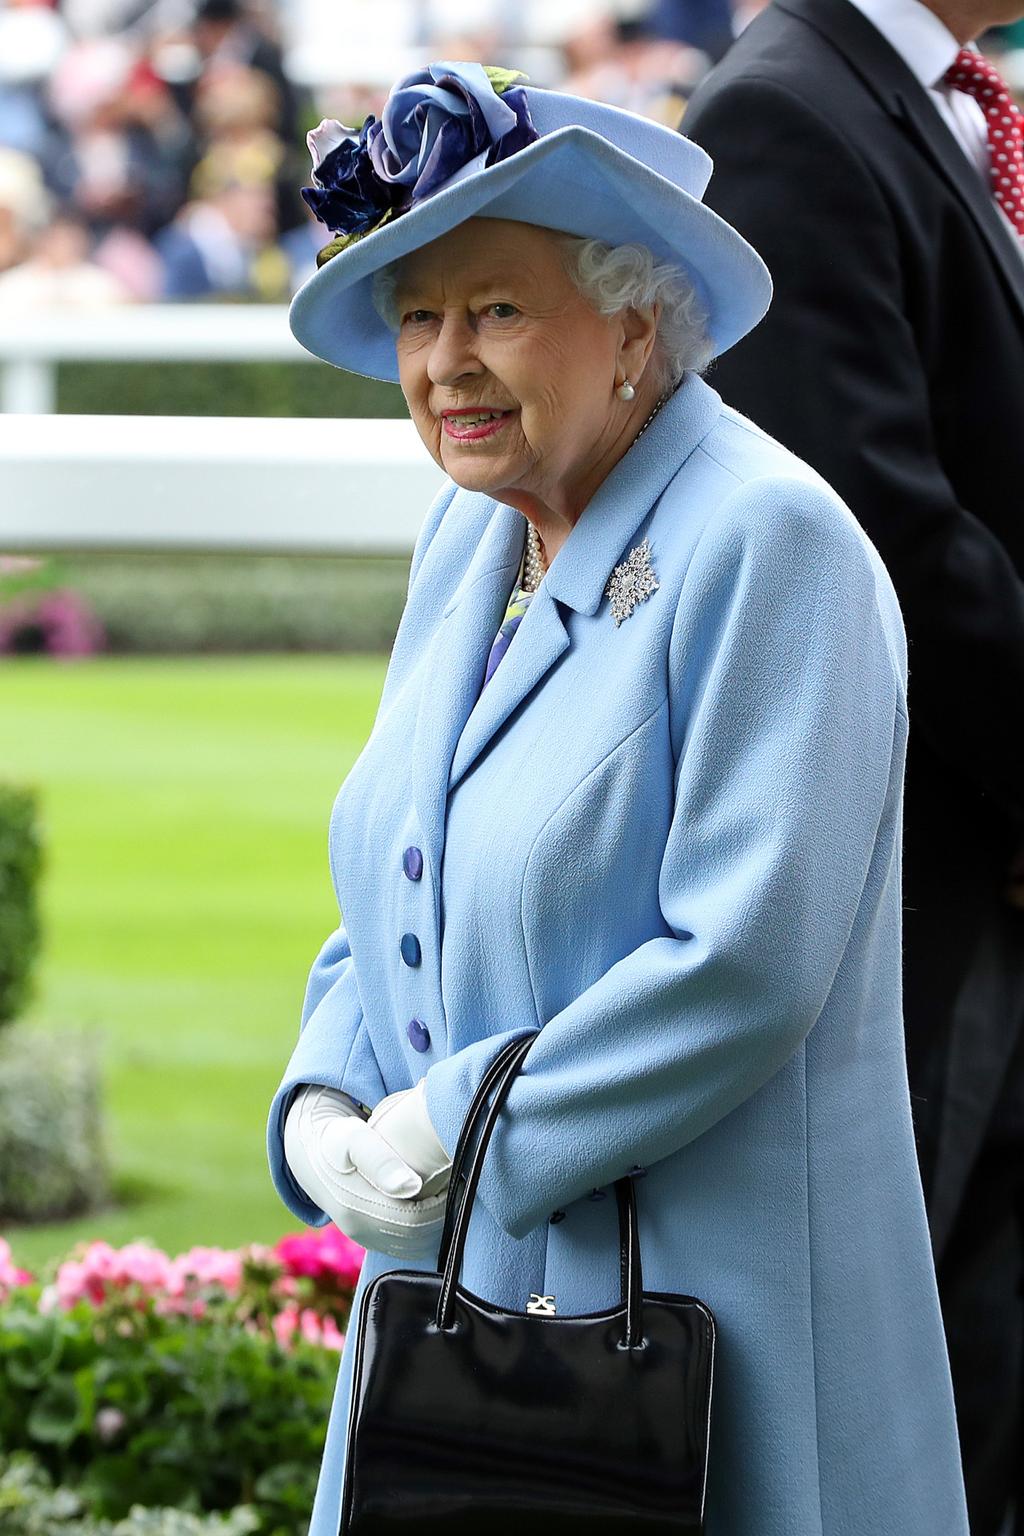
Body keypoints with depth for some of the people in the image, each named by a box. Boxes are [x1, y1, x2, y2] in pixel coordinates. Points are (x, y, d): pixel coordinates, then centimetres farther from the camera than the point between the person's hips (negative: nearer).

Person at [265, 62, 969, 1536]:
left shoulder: (765, 544, -16)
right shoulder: (472, 533, 11)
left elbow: (748, 965, -22)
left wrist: (454, 1130, -17)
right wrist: (328, 1103, -1)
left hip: (703, 1298, -8)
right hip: (459, 1274, 8)